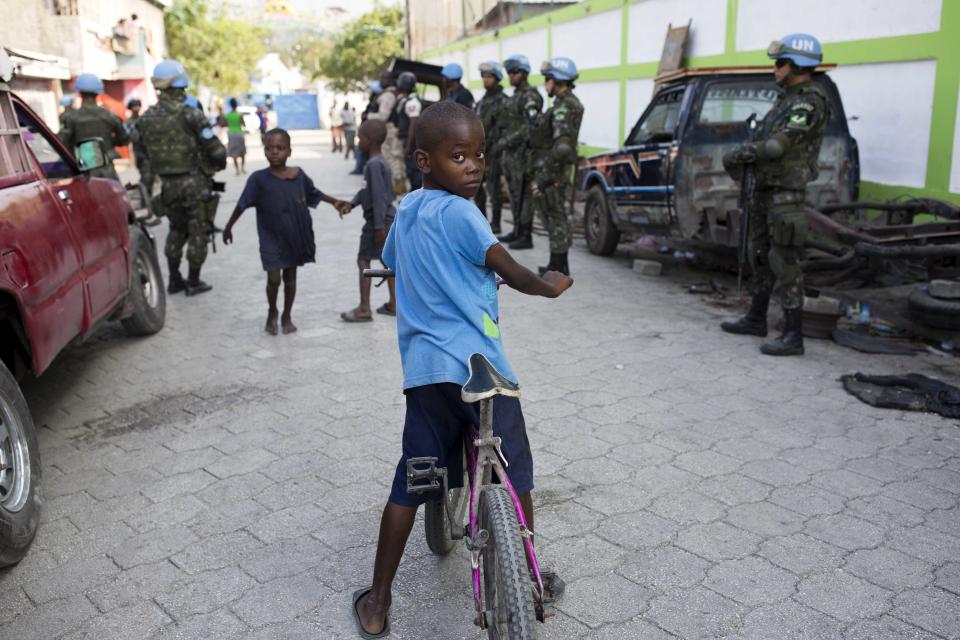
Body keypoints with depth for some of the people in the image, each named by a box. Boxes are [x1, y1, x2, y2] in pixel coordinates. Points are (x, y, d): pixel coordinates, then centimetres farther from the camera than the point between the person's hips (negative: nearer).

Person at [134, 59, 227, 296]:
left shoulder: (145, 119, 4)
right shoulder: (190, 116, -14)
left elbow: (142, 157, 8)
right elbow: (214, 148, -14)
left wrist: (146, 187, 17)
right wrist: (220, 162, 8)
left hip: (168, 184, 6)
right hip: (195, 181, -5)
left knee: (177, 230, 21)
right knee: (198, 232, 6)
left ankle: (174, 279, 23)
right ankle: (193, 282, 11)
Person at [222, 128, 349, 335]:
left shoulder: (299, 174, -3)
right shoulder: (258, 178, -12)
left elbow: (314, 193, 15)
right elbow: (242, 204, -4)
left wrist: (334, 202, 17)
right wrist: (229, 227, 1)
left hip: (296, 236, 3)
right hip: (271, 238, -3)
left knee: (290, 277, 13)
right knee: (274, 278, -7)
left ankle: (287, 316, 30)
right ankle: (271, 312, 21)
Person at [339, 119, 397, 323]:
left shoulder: (374, 164, -21)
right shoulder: (378, 162, 12)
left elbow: (379, 196, -25)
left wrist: (378, 226, -25)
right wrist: (351, 203, 9)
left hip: (378, 220, -10)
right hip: (389, 219, 10)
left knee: (363, 259, -2)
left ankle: (364, 309, 2)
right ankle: (394, 304, 20)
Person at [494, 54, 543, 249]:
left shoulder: (530, 96, -12)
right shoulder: (515, 96, 17)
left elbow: (530, 126, -24)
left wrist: (505, 142, -24)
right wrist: (501, 146, 21)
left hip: (521, 153, -9)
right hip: (510, 153, 9)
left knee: (523, 194, -6)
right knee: (514, 193, 13)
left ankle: (526, 236, -2)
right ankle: (517, 231, 21)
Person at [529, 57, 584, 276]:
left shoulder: (564, 108, -17)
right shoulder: (566, 104, 15)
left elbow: (561, 147, -26)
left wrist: (545, 177, -25)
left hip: (551, 171, -10)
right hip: (552, 170, 10)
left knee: (554, 218, -4)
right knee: (555, 217, 15)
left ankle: (557, 268, 2)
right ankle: (559, 266, 23)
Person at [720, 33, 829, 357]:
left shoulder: (810, 102, -15)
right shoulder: (787, 100, 16)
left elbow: (778, 145, -23)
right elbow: (762, 139, 17)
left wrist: (738, 155, -11)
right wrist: (740, 159, -2)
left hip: (786, 193, -10)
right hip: (765, 188, 10)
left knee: (784, 263, -9)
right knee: (760, 255, 16)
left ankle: (793, 336, -5)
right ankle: (756, 319, 29)